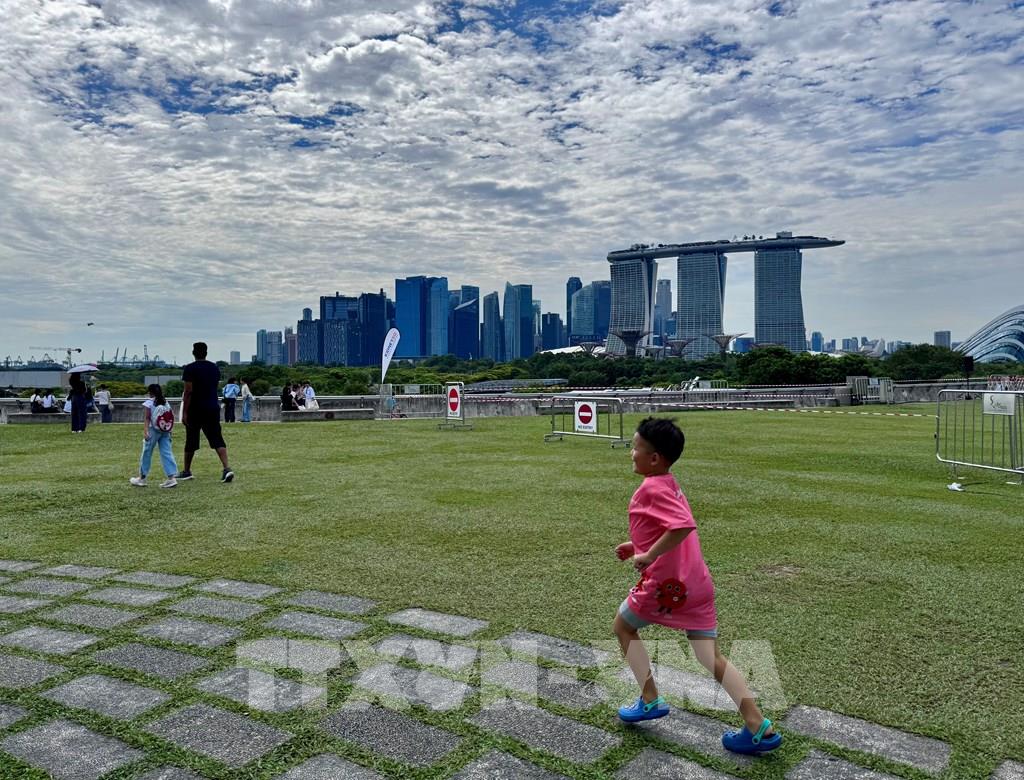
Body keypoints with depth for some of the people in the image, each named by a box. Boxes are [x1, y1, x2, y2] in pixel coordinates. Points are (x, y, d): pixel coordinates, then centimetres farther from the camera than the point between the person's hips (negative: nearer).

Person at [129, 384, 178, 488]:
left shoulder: (148, 403, -5)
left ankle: (142, 478, 20)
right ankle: (171, 478, -7)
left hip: (153, 430, -4)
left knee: (146, 454, 9)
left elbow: (146, 418, -14)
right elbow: (171, 418, 10)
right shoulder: (166, 402, 10)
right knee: (167, 453, 1)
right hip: (165, 431, 4)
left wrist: (145, 431, -20)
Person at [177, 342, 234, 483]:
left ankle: (186, 471, 24)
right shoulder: (215, 368, 9)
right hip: (213, 408, 4)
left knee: (191, 440, 10)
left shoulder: (189, 369, -9)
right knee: (217, 439, -1)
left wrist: (184, 412, -11)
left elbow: (188, 392, -13)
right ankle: (227, 468, -18)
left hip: (195, 409, -4)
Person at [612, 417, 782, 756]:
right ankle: (759, 727, 5)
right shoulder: (670, 484, 13)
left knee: (623, 626, 17)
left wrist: (649, 556, -24)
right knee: (711, 657, 10)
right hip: (697, 582, 8)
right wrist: (638, 545, 24)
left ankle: (650, 701, 21)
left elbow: (684, 526, -31)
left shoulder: (651, 489, -16)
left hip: (666, 582, -8)